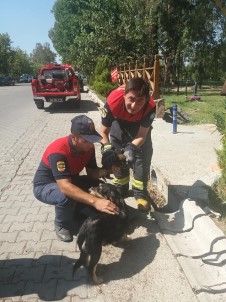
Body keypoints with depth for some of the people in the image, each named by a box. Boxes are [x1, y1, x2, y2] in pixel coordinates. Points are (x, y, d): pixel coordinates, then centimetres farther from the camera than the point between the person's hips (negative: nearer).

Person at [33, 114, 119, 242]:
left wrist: (107, 170, -30)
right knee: (67, 196, -37)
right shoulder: (58, 151, -37)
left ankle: (76, 215, 9)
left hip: (70, 181, 7)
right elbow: (65, 187, -47)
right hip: (45, 186, -6)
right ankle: (62, 225, -4)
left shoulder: (88, 147, -15)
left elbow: (92, 172, -7)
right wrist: (95, 201, -55)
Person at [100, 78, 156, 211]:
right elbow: (103, 131, -27)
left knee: (143, 156, -7)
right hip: (119, 121, 1)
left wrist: (132, 148, -47)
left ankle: (140, 193, 7)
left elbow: (142, 135, -29)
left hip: (140, 123, 0)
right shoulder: (113, 102, -41)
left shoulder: (150, 106, -39)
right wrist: (107, 147, -45)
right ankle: (121, 188, 19)